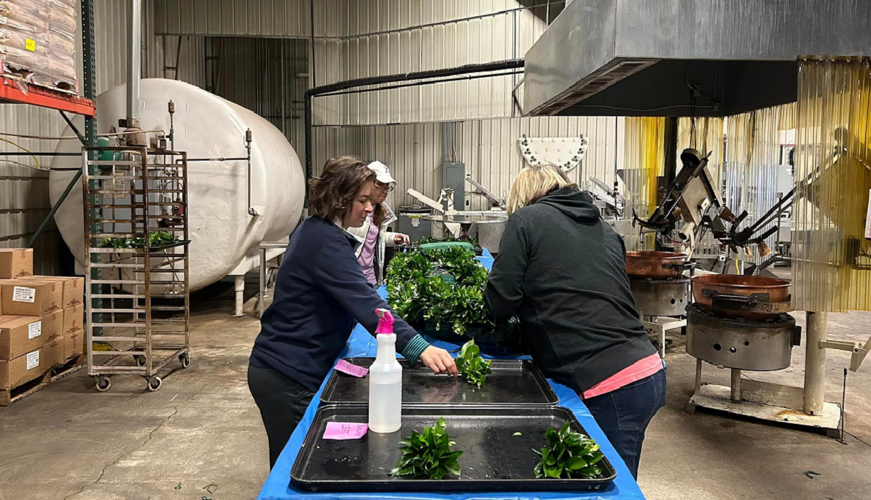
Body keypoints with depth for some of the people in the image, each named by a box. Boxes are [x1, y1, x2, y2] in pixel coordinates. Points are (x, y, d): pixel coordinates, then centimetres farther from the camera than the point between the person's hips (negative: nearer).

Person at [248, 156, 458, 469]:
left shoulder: (315, 231, 9)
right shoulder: (325, 242, -23)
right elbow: (365, 303, -34)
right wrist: (420, 348, -40)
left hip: (281, 366, 10)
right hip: (288, 377, -10)